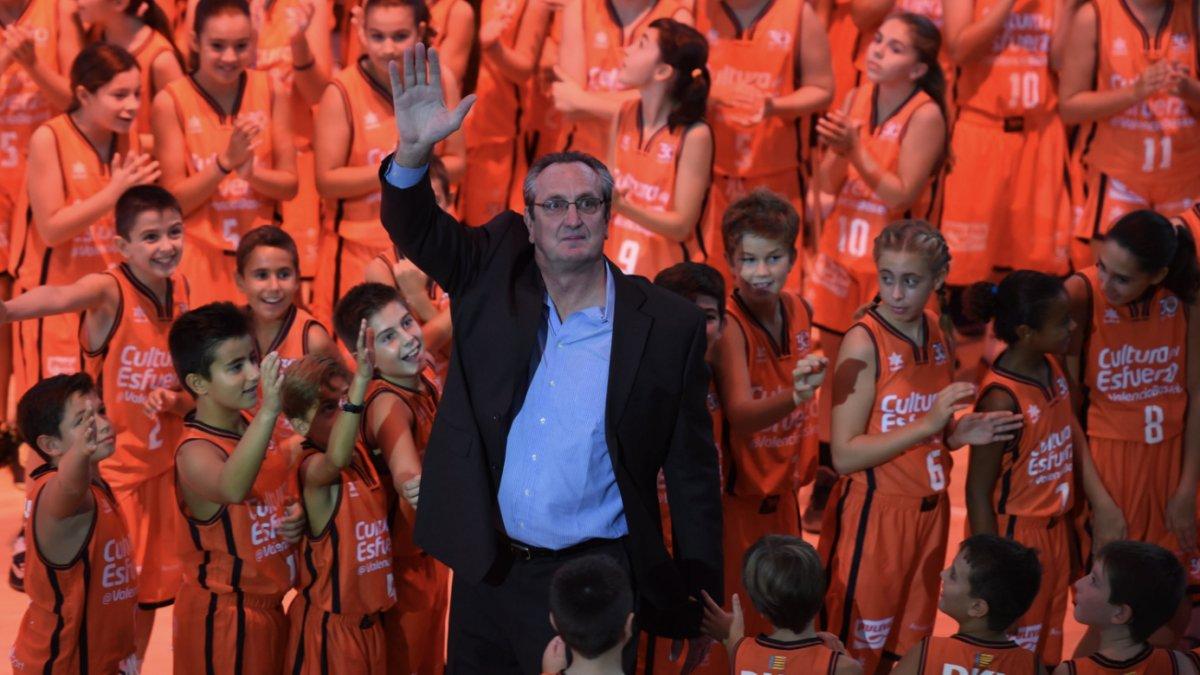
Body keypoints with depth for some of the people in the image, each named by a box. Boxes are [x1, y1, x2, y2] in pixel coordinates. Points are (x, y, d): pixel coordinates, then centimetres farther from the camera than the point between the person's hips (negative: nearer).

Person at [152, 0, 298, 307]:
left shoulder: (270, 91, 3)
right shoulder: (171, 101, -5)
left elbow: (289, 184, 4)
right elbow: (175, 200, -5)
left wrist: (249, 172, -15)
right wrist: (226, 161, -18)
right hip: (199, 257, -2)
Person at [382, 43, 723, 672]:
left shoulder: (670, 325, -5)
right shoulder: (495, 275, 2)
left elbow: (691, 471, -2)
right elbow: (418, 229, -7)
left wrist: (699, 598, -3)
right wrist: (413, 150, -28)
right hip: (485, 569, 3)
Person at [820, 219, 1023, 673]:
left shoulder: (936, 331, 3)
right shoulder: (863, 343, -16)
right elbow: (845, 455, -19)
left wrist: (961, 434, -7)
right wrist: (928, 425, -24)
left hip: (929, 513, 6)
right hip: (873, 516, -6)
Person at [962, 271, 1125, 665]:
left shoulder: (1052, 367, -3)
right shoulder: (1002, 400, -26)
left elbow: (1074, 439, 3)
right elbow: (978, 491, -19)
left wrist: (1102, 503, -12)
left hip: (1056, 528, 8)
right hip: (1015, 534, -8)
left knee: (1048, 646, 21)